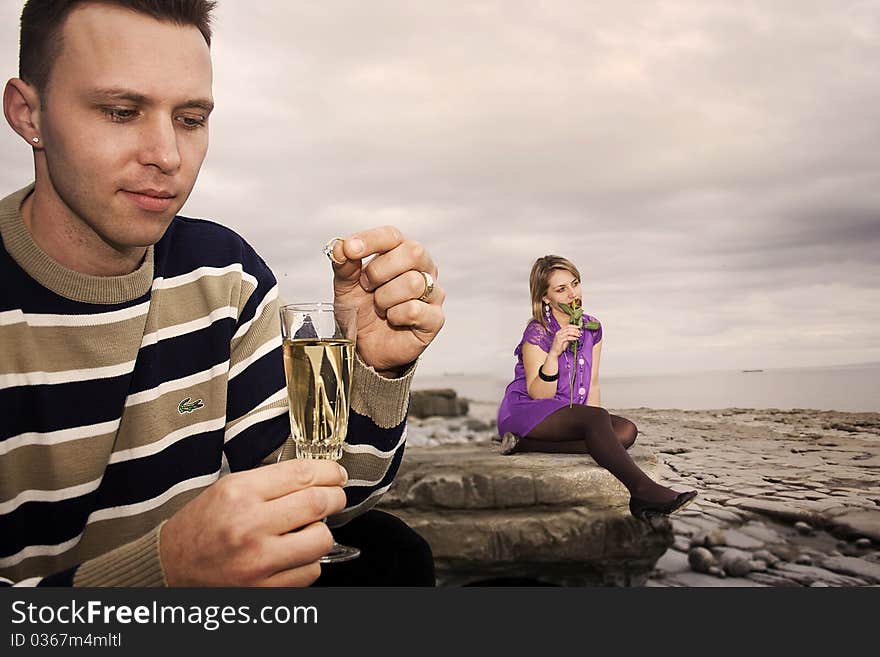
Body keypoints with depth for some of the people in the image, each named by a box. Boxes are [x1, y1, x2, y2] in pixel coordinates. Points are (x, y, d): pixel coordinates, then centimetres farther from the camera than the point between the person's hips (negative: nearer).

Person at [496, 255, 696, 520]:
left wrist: (595, 429, -4)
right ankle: (642, 490, -36)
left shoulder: (592, 328, 8)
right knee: (597, 418, -32)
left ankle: (528, 445, -27)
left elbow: (592, 384, 10)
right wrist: (554, 353, -31)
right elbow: (539, 395, -17)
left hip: (569, 415, 7)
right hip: (524, 412, -7)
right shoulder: (537, 334, -11)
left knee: (627, 430, -20)